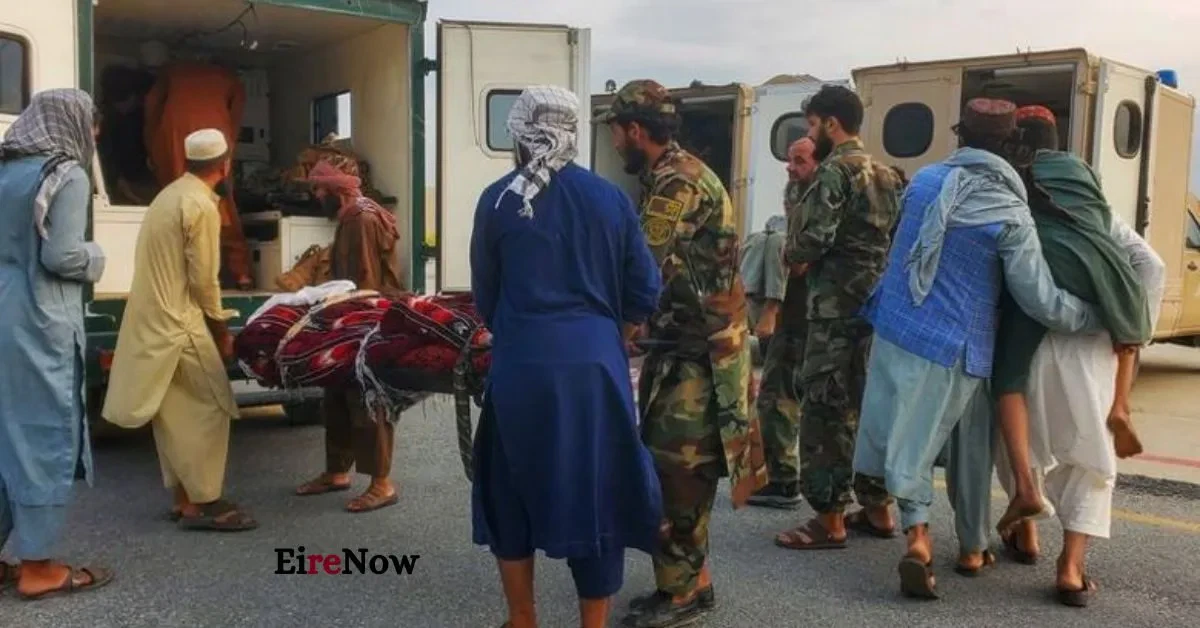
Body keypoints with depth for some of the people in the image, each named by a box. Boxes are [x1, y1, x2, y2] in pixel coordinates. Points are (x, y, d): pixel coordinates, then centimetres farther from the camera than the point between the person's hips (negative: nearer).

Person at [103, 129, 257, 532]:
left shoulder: (172, 194, 15)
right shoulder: (202, 205, -15)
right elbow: (203, 279, -15)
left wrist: (212, 323, 18)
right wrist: (222, 328, -3)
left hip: (153, 319, 9)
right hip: (177, 321, -9)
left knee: (176, 412, 13)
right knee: (210, 408, -4)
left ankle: (183, 497, 19)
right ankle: (202, 503, -2)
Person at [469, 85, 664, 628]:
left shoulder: (498, 200, 0)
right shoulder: (610, 198, 2)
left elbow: (484, 296, 7)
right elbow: (645, 295, 4)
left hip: (520, 366, 0)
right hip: (594, 365, 1)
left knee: (512, 494, 17)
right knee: (596, 496, 13)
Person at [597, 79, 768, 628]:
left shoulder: (676, 181, -18)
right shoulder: (672, 175, 14)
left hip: (699, 348, -10)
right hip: (687, 341, 10)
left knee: (676, 466, -4)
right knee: (678, 463, 14)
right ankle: (691, 579, 25)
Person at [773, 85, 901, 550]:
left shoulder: (835, 169, -11)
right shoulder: (884, 174, 16)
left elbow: (815, 235, -22)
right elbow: (891, 237, 17)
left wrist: (793, 256, 1)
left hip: (837, 307, -9)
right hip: (878, 303, 9)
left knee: (825, 410, -3)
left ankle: (830, 519, 1)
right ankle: (877, 508, 22)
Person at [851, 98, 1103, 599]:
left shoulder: (924, 180, 1)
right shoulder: (1010, 214, -12)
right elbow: (1042, 303, -13)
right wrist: (1098, 316, 3)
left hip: (898, 332, 3)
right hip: (958, 347, -3)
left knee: (912, 441, 8)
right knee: (970, 447, 16)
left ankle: (917, 535, -13)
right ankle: (972, 548, 28)